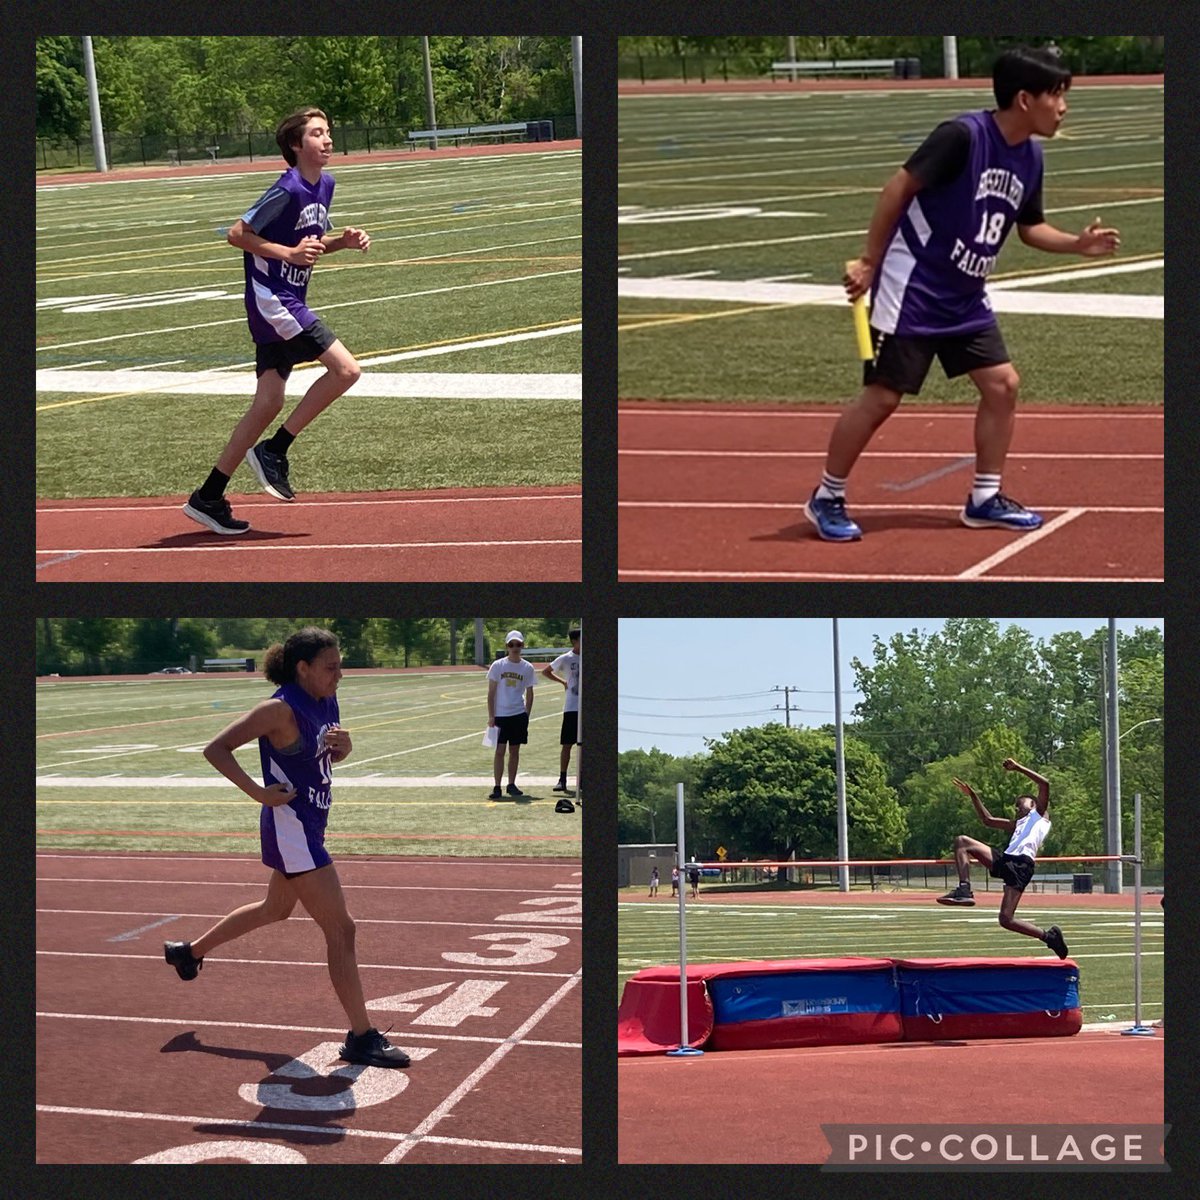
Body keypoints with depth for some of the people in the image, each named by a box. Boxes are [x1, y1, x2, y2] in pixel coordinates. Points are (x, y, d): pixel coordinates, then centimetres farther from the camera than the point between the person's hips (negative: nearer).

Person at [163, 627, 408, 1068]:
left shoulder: (326, 702, 4)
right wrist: (259, 792, -23)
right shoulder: (281, 710, -20)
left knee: (275, 909, 31)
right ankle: (361, 1039, -5)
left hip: (310, 826, 10)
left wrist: (343, 745, -3)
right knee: (341, 929, -10)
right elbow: (216, 749, -19)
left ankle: (191, 951, 49)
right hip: (291, 828, -10)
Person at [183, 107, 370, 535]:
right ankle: (274, 451, -3)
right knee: (345, 369, -14)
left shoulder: (324, 185, 11)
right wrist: (290, 253, -21)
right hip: (272, 299, -9)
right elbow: (237, 233, -14)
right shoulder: (288, 190, -16)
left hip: (288, 304, 9)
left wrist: (343, 241, 4)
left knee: (269, 403, 7)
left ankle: (208, 498, 11)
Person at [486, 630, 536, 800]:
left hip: (519, 715, 2)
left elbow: (529, 694, 10)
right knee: (500, 750, -5)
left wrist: (527, 715, 4)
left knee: (514, 750, 7)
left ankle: (511, 784, 17)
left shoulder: (527, 668, 3)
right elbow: (491, 692, 0)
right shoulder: (498, 666, -1)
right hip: (500, 714, -2)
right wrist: (491, 716, -5)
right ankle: (497, 787, -4)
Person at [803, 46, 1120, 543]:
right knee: (882, 396, -4)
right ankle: (826, 498, 12)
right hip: (911, 292, -8)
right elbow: (899, 188, -17)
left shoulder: (1030, 157, 4)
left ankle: (984, 500, 14)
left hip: (964, 299, 8)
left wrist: (1077, 243, -1)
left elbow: (1030, 227, 17)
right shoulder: (963, 136, -20)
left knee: (1002, 385, 2)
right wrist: (869, 262, -16)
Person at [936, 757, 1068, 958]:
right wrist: (973, 795, 40)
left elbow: (1044, 784, 4)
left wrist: (1018, 767, 7)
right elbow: (987, 819, 45)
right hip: (1005, 859, 7)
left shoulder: (1039, 814, 19)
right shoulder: (1017, 824, 39)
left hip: (1022, 864, -7)